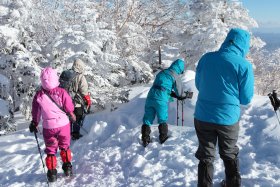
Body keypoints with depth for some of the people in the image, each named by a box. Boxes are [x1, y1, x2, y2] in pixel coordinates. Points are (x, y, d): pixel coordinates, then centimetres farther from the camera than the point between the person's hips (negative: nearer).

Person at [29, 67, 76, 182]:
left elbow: (35, 112, 1)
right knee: (64, 147, 21)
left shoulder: (38, 95, -12)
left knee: (50, 150, 16)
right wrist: (73, 117, 15)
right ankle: (67, 167, 27)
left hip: (48, 127, 0)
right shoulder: (61, 92, -17)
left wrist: (34, 124, 18)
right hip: (63, 124, 0)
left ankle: (52, 172, 19)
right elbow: (69, 109, -6)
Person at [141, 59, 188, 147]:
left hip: (150, 96, 5)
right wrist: (184, 96, 28)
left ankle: (145, 140, 15)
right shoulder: (175, 76, 1)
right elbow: (179, 93, 7)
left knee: (147, 119, 12)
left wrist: (172, 93, 35)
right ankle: (163, 138, 27)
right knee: (162, 120, 15)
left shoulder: (162, 72, 20)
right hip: (161, 99, -5)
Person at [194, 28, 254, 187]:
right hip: (228, 119, -1)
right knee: (230, 155, 23)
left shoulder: (206, 58, -4)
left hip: (202, 117, 1)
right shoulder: (244, 65, -13)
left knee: (206, 157, 16)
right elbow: (246, 99, -5)